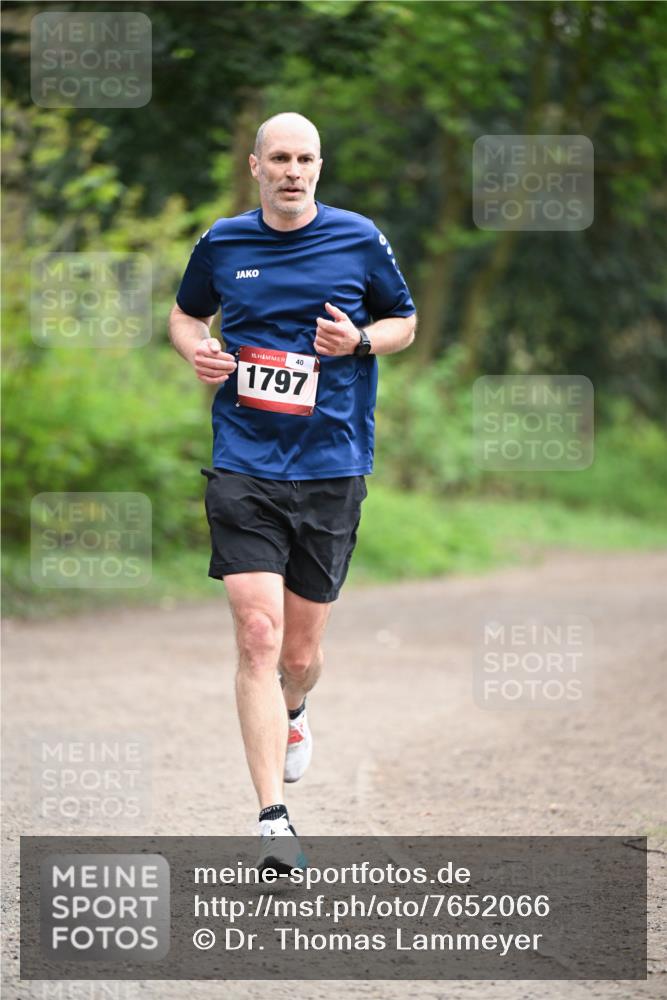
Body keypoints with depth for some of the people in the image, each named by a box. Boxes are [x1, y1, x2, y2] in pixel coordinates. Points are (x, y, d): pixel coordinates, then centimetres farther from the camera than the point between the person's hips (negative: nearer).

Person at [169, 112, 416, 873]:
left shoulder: (359, 240, 1)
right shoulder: (222, 244, 5)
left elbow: (404, 323, 13)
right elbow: (185, 313, 22)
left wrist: (359, 339, -9)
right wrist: (196, 350, 0)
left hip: (331, 467, 1)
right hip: (243, 466, 0)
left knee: (300, 653, 7)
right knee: (258, 634, -15)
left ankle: (289, 714, 46)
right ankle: (274, 819, -16)